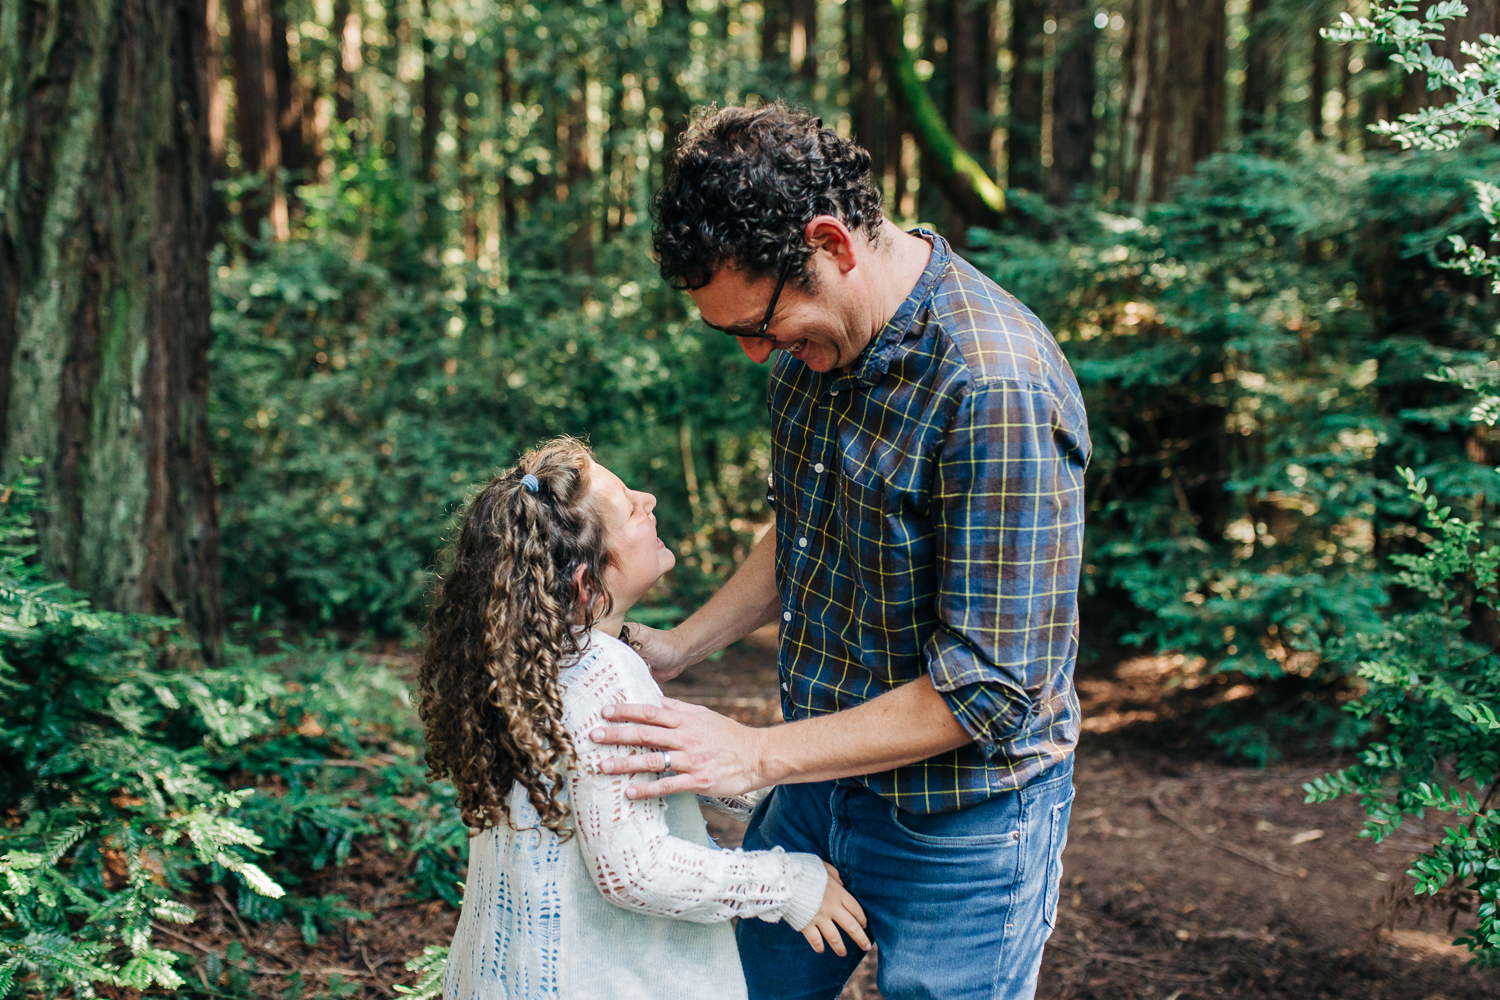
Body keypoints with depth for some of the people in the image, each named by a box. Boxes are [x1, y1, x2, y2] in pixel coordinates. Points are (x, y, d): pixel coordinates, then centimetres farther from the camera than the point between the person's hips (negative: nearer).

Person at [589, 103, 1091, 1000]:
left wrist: (757, 755, -24)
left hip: (959, 832, -7)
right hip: (816, 789, 8)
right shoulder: (819, 337, -2)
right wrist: (677, 650, 5)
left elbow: (989, 689, -27)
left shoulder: (1000, 393, -29)